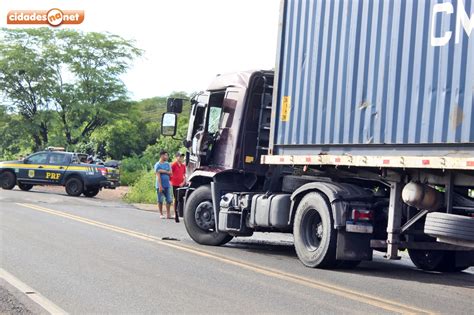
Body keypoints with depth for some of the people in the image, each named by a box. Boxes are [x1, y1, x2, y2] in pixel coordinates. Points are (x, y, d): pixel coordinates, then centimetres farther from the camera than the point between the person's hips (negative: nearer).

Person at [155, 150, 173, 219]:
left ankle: (168, 214, 10)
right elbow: (158, 175, -12)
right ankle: (161, 214, 8)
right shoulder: (158, 165, -6)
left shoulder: (167, 164, 11)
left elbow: (170, 173, 2)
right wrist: (160, 186, -18)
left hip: (167, 185, 5)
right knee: (160, 200, 1)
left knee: (169, 200, 3)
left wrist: (163, 171, -12)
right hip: (160, 185, -5)